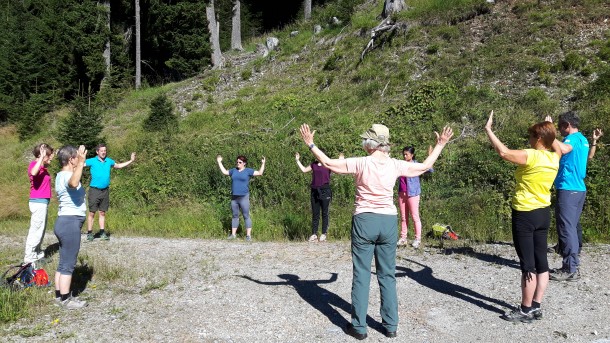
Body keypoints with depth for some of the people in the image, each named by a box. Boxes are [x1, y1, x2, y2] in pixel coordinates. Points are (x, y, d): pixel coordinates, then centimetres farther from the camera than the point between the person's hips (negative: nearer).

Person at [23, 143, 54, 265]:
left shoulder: (41, 166, 11)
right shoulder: (34, 164, -14)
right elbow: (33, 173, -40)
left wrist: (47, 159, 22)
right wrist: (42, 157, -33)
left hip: (42, 202, 10)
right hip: (39, 202, -10)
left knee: (40, 229, 17)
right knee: (36, 230, -4)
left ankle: (38, 254, 26)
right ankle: (29, 257, 2)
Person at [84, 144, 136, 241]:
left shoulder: (109, 161, 10)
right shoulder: (92, 161, -3)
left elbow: (119, 166, 26)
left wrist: (131, 161, 25)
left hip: (105, 190, 4)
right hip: (94, 190, -4)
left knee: (102, 213, 10)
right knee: (92, 213, -1)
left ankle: (102, 233, 16)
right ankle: (89, 233, 5)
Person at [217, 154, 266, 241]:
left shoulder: (248, 171, 0)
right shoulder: (234, 170, 13)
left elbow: (260, 173, -5)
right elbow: (224, 172, 25)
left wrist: (263, 163, -11)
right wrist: (219, 162, 29)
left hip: (244, 197, -5)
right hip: (234, 197, 5)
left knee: (246, 216, -3)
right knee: (235, 216, 10)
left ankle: (248, 235, -2)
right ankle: (233, 234, 15)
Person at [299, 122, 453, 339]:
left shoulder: (361, 163, -10)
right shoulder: (395, 165, -1)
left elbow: (328, 163, -6)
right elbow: (424, 166, 15)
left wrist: (310, 144, 5)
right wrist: (440, 145, 27)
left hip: (364, 220, -3)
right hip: (388, 221, 3)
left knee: (361, 275, 5)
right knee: (387, 275, 12)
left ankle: (359, 327, 10)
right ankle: (391, 326, 18)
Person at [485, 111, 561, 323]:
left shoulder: (531, 156, -19)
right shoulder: (554, 158, 4)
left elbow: (503, 152, -29)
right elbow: (557, 146, 29)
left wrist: (488, 129, -20)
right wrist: (549, 131, 31)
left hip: (525, 214, -8)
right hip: (543, 213, 8)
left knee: (528, 264, -3)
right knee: (541, 262, 11)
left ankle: (526, 310, 4)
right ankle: (536, 306, 19)